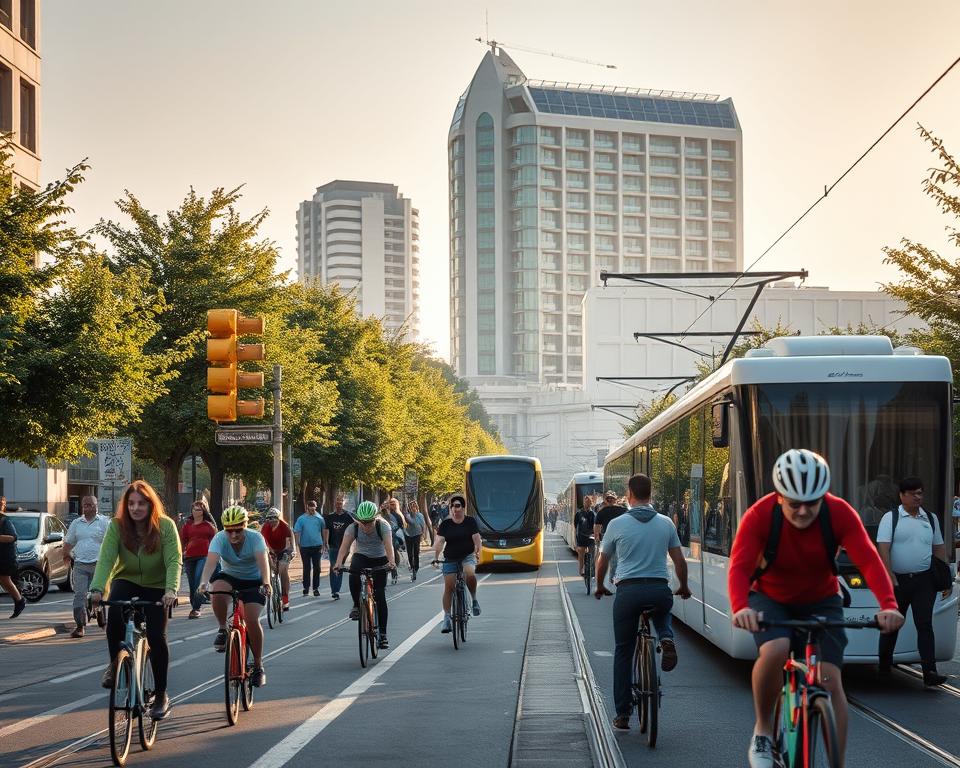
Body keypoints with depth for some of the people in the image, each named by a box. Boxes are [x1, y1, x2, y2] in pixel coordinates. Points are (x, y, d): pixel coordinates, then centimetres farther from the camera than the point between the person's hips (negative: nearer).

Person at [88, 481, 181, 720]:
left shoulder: (165, 526, -19)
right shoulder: (117, 526, -15)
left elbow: (174, 561, -25)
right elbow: (106, 559, -24)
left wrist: (171, 590, -43)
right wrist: (97, 589, -40)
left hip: (156, 587, -1)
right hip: (127, 581, 1)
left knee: (157, 636, -12)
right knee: (115, 615, -30)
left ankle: (161, 695, 5)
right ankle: (114, 664, -6)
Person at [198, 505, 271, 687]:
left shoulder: (255, 538, -23)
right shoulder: (220, 539, -21)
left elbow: (262, 561, -37)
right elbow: (211, 561, -36)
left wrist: (266, 584, -55)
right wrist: (204, 582, -54)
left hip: (253, 581, -1)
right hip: (229, 577, 1)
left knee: (252, 620, -18)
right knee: (217, 590, -34)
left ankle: (258, 666, -1)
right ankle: (222, 630, -11)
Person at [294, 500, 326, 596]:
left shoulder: (319, 518, 4)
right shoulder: (301, 519, 2)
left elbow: (323, 532, 9)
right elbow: (297, 533, 2)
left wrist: (323, 546, 7)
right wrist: (298, 545, -4)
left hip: (317, 546, 0)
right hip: (305, 546, 0)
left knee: (317, 568, 2)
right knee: (306, 568, 6)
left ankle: (316, 588, 8)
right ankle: (306, 587, 16)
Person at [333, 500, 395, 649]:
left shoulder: (383, 526, -22)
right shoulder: (353, 527, -18)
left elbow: (388, 545, -36)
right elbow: (344, 546, -30)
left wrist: (391, 561, -55)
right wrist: (339, 563, -48)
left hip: (379, 560, -1)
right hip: (361, 557, 1)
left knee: (380, 596, -9)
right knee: (354, 575, -35)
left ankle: (383, 635, -1)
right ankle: (357, 605, -9)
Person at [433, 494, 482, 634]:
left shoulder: (470, 522, 2)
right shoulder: (445, 524, 3)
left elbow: (477, 538, -5)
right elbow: (439, 541, -5)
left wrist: (477, 552, -22)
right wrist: (435, 556, -19)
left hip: (468, 556, -2)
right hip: (450, 559, 2)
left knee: (470, 574, -33)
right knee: (449, 587, -3)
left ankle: (474, 599, -8)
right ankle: (446, 618, 5)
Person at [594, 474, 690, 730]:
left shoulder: (617, 524, 0)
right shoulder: (666, 523, 4)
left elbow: (602, 562, 11)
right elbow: (680, 561, 9)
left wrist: (600, 587, 29)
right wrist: (684, 588, 27)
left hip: (628, 591, -2)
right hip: (660, 590, 2)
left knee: (623, 653, 11)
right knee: (662, 610, 38)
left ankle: (622, 715, 10)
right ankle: (666, 639, 4)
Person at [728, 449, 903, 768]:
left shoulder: (839, 513, -23)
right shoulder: (760, 516, -26)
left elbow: (869, 560, -31)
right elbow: (739, 568, -34)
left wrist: (888, 605, -48)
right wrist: (740, 607, -54)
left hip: (820, 601, 2)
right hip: (771, 599, -1)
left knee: (831, 682, -12)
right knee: (774, 651, -32)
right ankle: (763, 730, -8)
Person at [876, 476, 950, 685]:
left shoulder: (931, 519, 12)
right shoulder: (890, 518, -1)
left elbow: (939, 549, 18)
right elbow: (883, 549, -8)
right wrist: (890, 577, -17)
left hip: (924, 580, 2)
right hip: (898, 580, -2)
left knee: (925, 624, -9)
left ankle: (930, 672, -15)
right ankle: (884, 668, 25)